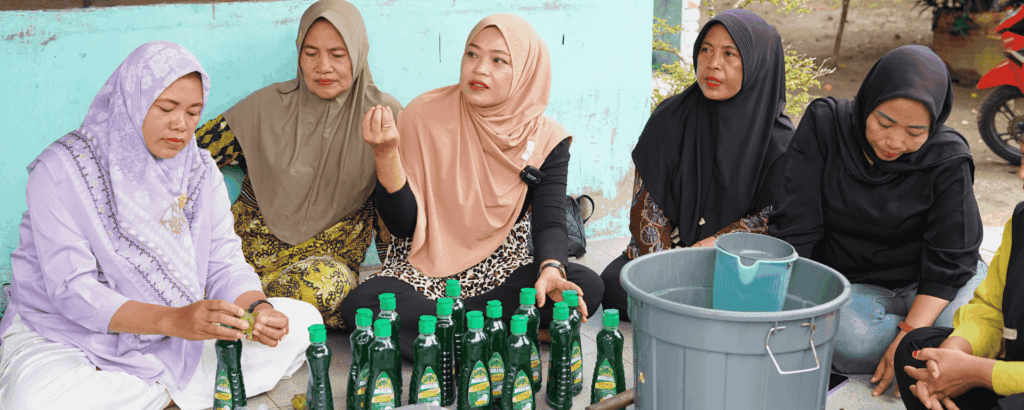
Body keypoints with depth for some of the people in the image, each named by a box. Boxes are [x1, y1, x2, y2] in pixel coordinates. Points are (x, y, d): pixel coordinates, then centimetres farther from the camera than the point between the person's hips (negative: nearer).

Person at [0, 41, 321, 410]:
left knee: (301, 321, -8)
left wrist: (257, 308, -26)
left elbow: (225, 264, -1)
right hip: (64, 335, -5)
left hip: (172, 341, 6)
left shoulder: (201, 173, 2)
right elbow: (72, 290, -22)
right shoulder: (63, 170, -15)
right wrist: (174, 320, -37)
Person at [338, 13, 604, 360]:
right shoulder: (424, 115, -9)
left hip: (502, 272, 2)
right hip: (424, 272, -2)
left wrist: (551, 269, -33)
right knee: (360, 304, -32)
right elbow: (402, 224, -10)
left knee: (587, 287, -25)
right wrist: (386, 154, -26)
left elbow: (550, 222, -11)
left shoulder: (545, 139, -3)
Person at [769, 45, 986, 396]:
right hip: (853, 284, 0)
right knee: (848, 340, -33)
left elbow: (949, 261, -12)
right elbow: (794, 227, -12)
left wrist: (909, 334, -25)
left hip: (926, 282, 0)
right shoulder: (825, 123, -12)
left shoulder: (947, 159, -13)